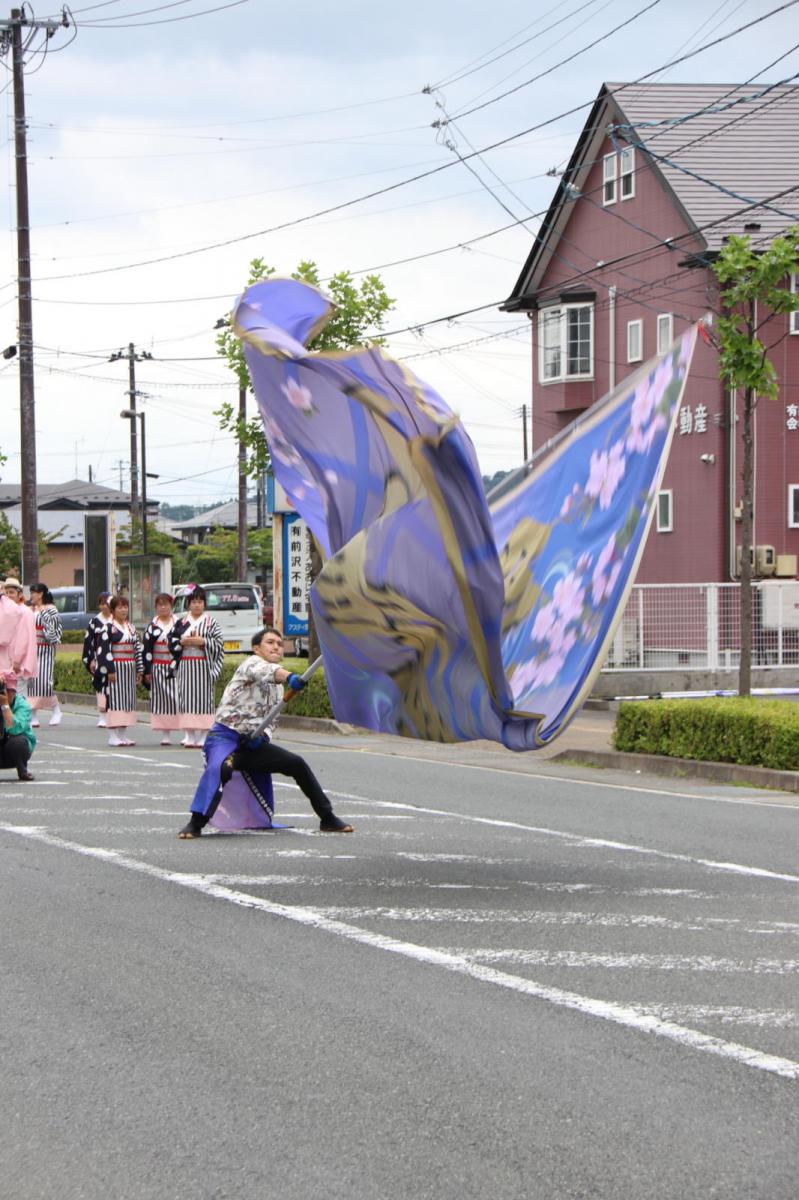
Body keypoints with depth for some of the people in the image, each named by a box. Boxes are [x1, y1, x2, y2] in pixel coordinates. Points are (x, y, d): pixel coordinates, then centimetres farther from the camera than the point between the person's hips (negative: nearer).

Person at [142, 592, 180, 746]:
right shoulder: (152, 626, 7)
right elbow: (147, 649, 5)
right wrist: (147, 671, -1)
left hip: (176, 668, -2)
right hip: (158, 668, 2)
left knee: (178, 698, -8)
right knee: (161, 699, 2)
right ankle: (166, 734, 8)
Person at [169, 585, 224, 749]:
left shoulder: (211, 622, 4)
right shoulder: (181, 622, 12)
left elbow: (219, 642, -3)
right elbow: (172, 640, 9)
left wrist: (202, 641, -14)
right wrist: (183, 642, -8)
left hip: (203, 666, -3)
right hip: (185, 666, 3)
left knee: (203, 697, -5)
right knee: (187, 697, 0)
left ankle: (203, 737, -3)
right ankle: (190, 736, 5)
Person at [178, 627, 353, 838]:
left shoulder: (277, 687, 18)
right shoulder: (252, 663, -6)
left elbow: (272, 720, 22)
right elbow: (265, 670, -30)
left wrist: (264, 736, -3)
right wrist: (290, 677, -52)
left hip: (251, 742, 7)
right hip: (225, 736, -7)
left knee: (297, 764, 3)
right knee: (218, 768, -37)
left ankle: (328, 819, 16)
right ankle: (195, 823, -29)